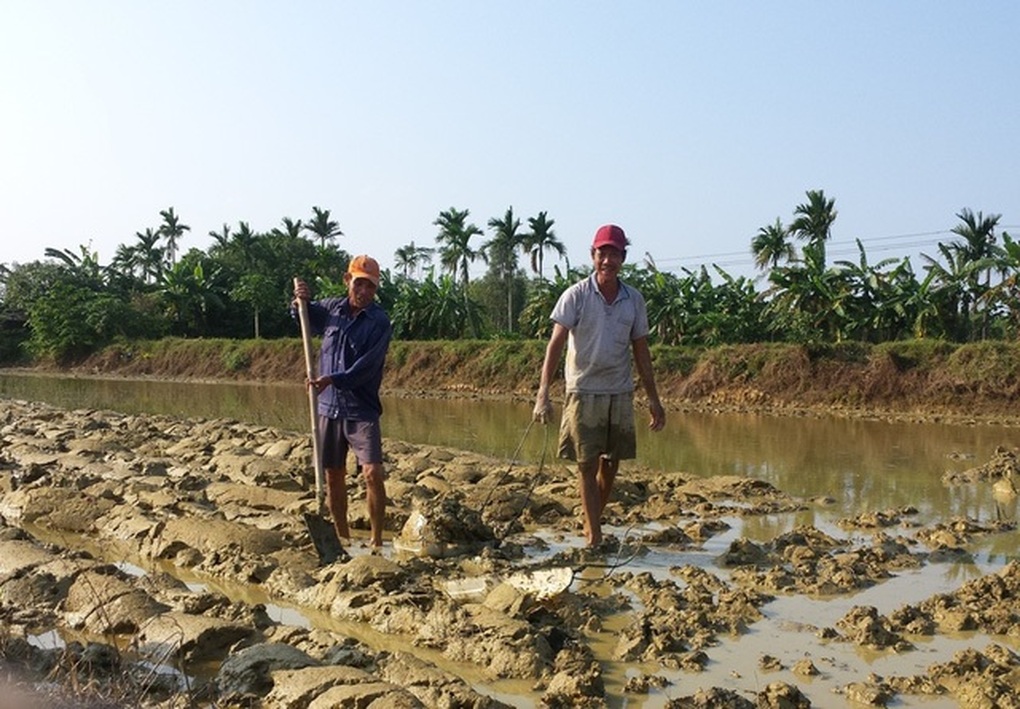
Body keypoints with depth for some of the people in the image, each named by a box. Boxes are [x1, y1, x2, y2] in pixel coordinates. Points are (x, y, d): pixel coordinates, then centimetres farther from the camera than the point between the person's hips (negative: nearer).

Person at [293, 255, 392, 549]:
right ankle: (343, 539, 24)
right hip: (329, 407, 4)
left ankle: (376, 542, 0)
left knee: (373, 474, -13)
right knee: (333, 477, 11)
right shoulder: (331, 308, 4)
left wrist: (333, 380, -29)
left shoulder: (379, 322, -9)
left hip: (362, 411, -4)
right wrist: (301, 301, 3)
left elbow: (367, 367, -18)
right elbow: (306, 317, 25)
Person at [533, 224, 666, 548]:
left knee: (611, 464, 12)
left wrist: (653, 399, 10)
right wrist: (543, 393, -24)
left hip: (620, 393, 4)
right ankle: (594, 536, 7)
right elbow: (556, 344, -13)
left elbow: (641, 351, 11)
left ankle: (591, 523, 31)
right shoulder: (576, 296, -8)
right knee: (586, 465, 0)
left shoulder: (634, 300, 4)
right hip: (583, 391, -4)